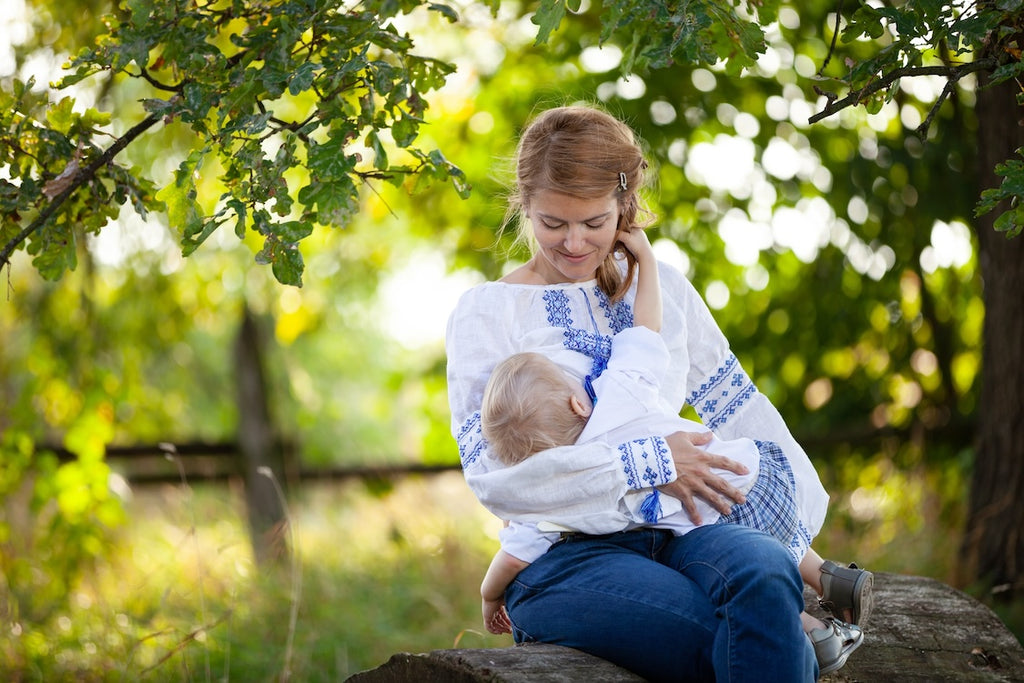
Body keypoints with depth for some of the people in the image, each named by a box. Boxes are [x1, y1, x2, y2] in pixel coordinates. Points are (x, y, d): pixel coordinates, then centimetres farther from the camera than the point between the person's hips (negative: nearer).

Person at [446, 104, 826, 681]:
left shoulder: (662, 288, 18)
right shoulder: (486, 312, 3)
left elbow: (738, 404, 22)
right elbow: (493, 473, -10)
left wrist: (801, 510, 8)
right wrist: (650, 465, -15)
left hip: (679, 534, 4)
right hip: (565, 559, -4)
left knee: (764, 569, -35)